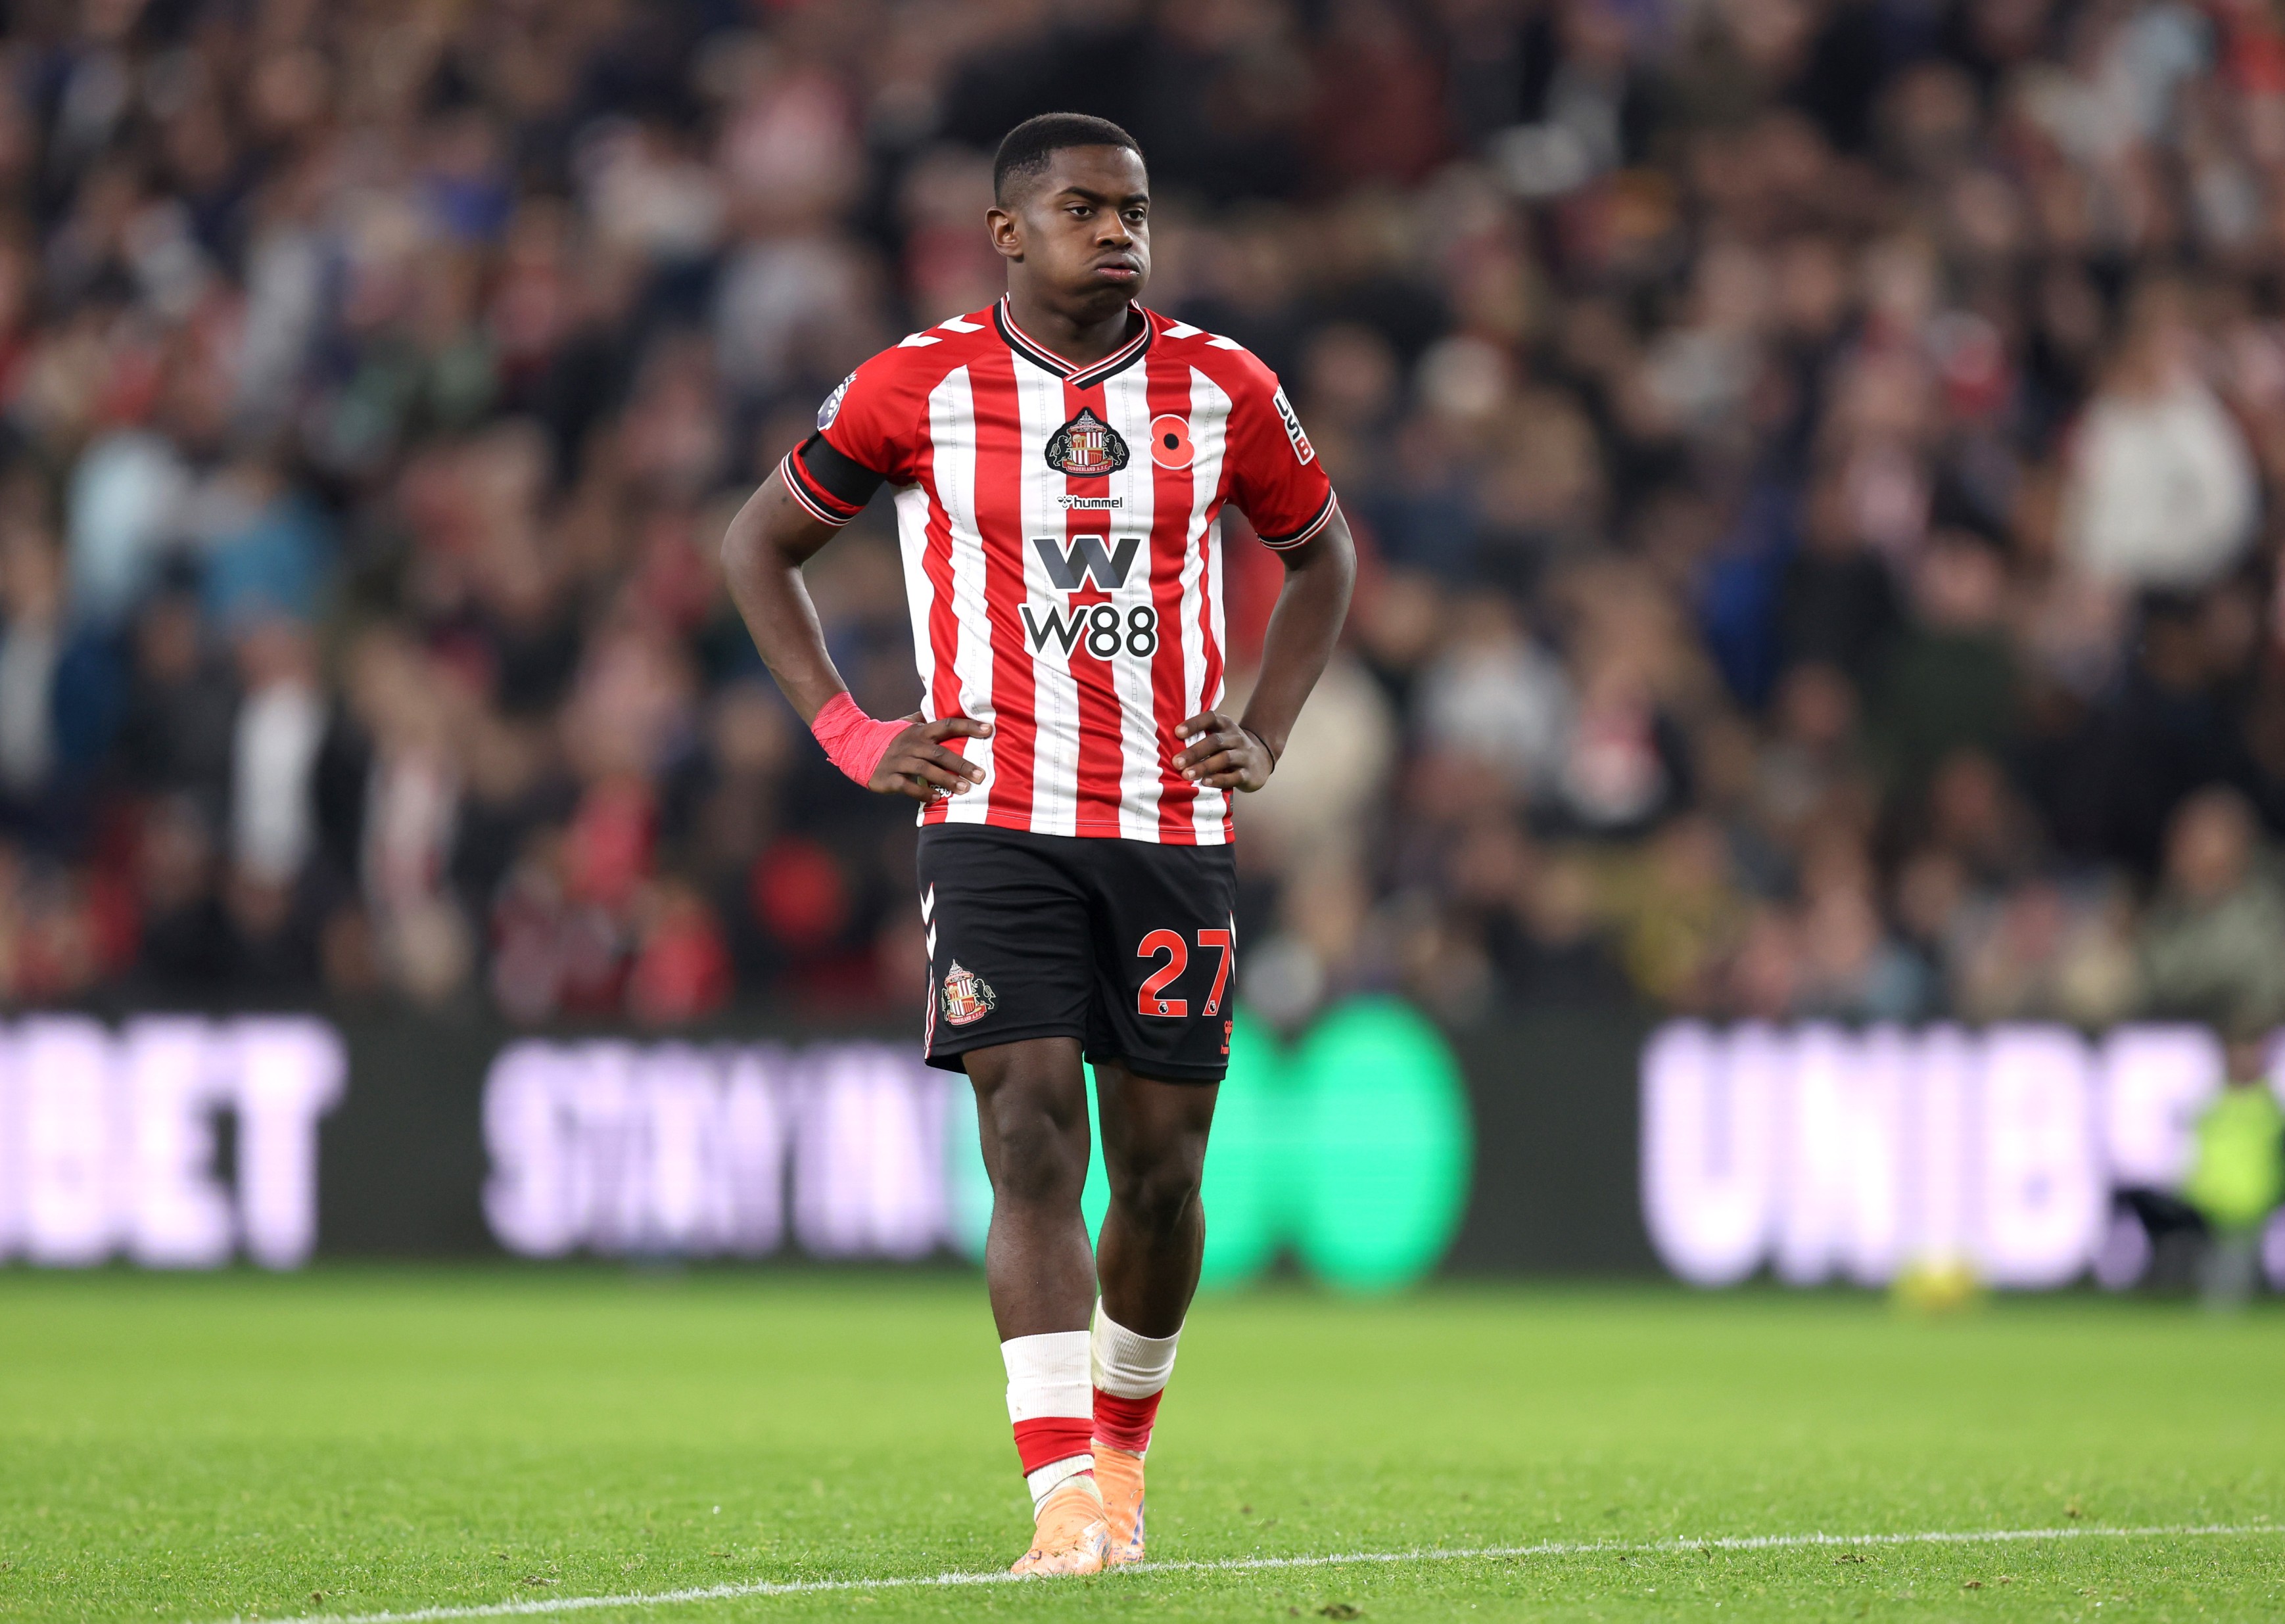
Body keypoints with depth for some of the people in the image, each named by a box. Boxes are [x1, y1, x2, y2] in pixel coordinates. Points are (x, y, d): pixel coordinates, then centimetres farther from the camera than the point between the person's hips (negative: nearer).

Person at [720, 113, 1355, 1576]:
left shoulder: (1222, 392, 4)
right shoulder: (919, 390, -1)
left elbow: (1323, 552, 21)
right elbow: (760, 546, 12)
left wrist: (1264, 739, 9)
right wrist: (849, 734, 2)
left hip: (1177, 831, 2)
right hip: (997, 827, -2)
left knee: (1161, 1166, 5)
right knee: (1032, 1142, -14)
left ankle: (1121, 1440, 30)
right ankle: (1068, 1502, -19)